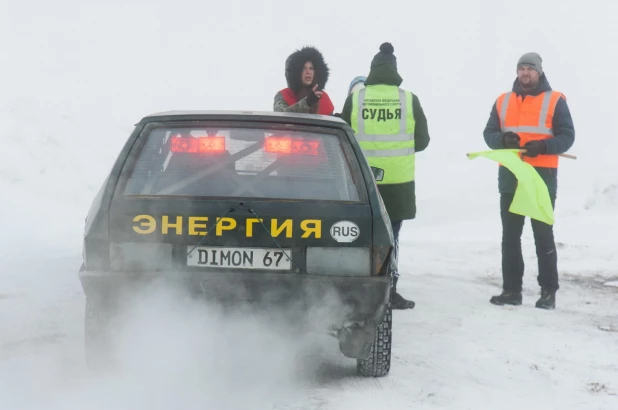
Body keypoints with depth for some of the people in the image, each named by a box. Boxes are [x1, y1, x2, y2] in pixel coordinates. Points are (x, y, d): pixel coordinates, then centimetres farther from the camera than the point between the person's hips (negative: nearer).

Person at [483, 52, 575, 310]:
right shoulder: (503, 101, 11)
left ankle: (548, 291, 4)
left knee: (543, 235, -1)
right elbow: (489, 134, 9)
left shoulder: (555, 101, 0)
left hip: (542, 177, -4)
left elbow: (567, 136, -4)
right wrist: (503, 139, -13)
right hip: (509, 176, 4)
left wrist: (543, 146, -20)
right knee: (510, 236, 6)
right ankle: (511, 289, 12)